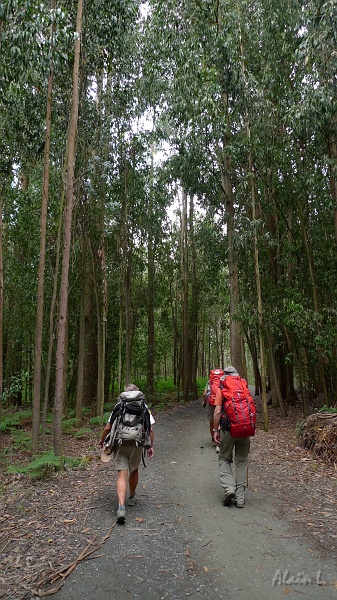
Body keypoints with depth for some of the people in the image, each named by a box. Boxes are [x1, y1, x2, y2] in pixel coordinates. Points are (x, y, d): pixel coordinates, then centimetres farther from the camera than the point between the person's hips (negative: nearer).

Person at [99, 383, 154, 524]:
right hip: (137, 444, 2)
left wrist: (102, 440, 17)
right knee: (134, 471, 24)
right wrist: (151, 447, 10)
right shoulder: (144, 407, 4)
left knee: (122, 475, -4)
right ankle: (132, 497, 43)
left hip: (120, 445, -2)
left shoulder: (118, 406, 3)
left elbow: (108, 427, 1)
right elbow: (150, 429, 0)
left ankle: (121, 506, -21)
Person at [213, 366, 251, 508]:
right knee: (242, 461, 13)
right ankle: (240, 498, 15)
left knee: (224, 459, 15)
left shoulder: (221, 389, -1)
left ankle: (229, 488, -4)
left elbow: (218, 412, -8)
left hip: (228, 429, -3)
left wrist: (216, 430, 0)